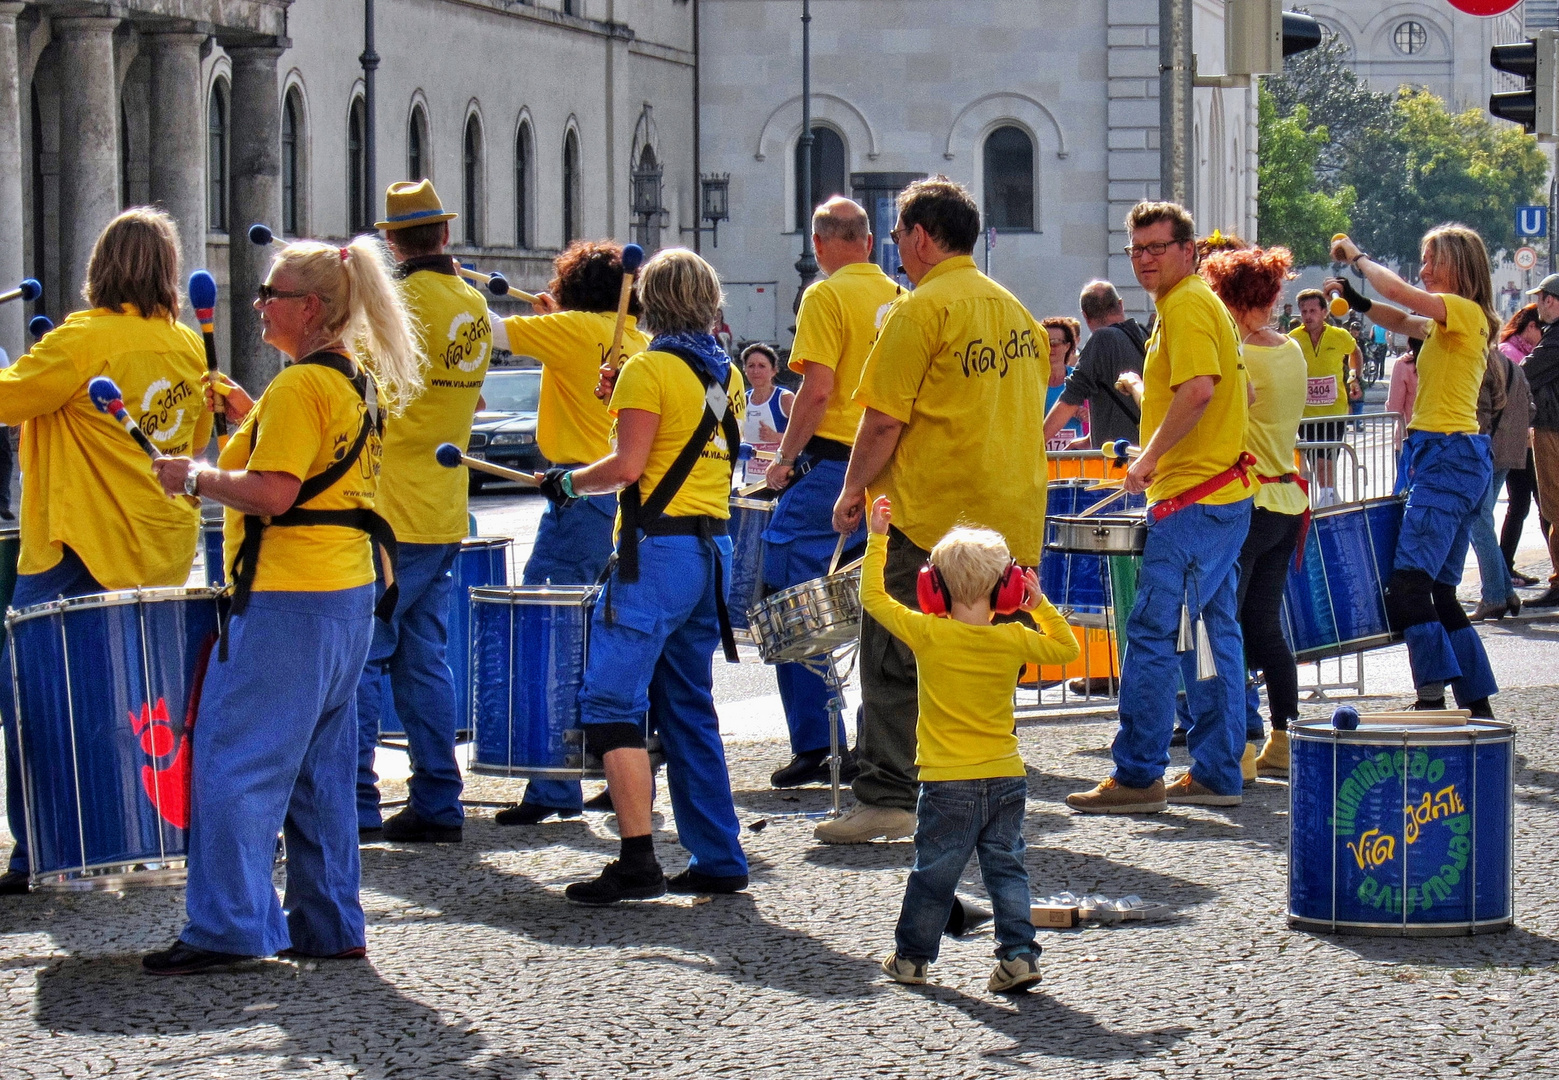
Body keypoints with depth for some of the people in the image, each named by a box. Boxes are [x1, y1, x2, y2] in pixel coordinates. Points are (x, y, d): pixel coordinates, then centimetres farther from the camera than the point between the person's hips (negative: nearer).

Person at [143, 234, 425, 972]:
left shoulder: (299, 387, -16)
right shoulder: (357, 381, 14)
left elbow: (271, 493, -23)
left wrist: (195, 476, -10)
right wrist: (254, 420, 18)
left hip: (288, 600, -10)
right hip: (349, 594, 10)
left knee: (233, 761, -6)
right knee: (320, 769, 13)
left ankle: (225, 928, -8)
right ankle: (329, 925, 16)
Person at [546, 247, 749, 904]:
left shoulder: (649, 369, -9)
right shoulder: (727, 375, 14)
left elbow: (627, 466, -15)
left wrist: (568, 482, 0)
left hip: (658, 551, -8)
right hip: (713, 549, 8)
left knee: (612, 701, -9)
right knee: (689, 708, 15)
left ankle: (637, 862, -18)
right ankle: (718, 860, 13)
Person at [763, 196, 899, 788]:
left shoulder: (826, 296, -9)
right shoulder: (898, 298, 10)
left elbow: (816, 389, -16)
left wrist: (785, 456, -6)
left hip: (833, 466, -7)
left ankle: (813, 748, -4)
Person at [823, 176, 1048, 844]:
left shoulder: (919, 312, -11)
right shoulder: (1015, 312, 13)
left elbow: (884, 420, -13)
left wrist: (853, 491, -1)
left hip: (931, 520, -7)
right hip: (1012, 524, 7)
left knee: (894, 663, 0)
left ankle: (886, 798, -3)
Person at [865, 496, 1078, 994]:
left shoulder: (927, 634, -10)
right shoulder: (1014, 640, -3)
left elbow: (873, 597, -1)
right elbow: (1066, 648, 14)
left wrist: (877, 540, 6)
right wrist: (1040, 605, 19)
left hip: (947, 783, -2)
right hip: (1006, 778, 2)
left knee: (934, 872, 8)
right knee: (1006, 868, 10)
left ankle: (912, 956, 19)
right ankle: (1019, 952, 1)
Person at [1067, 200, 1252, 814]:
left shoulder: (1185, 305, -12)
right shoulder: (1202, 304, 19)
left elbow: (1198, 390, -26)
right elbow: (1243, 392, 27)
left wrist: (1147, 460, -17)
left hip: (1193, 498, -11)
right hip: (1225, 493, 11)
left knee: (1151, 635, -9)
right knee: (1217, 632, 11)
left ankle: (1137, 776, -8)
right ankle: (1217, 774, 14)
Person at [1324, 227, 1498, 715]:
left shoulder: (1465, 311, -9)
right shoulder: (1446, 322, 18)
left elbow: (1401, 293, -20)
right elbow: (1403, 320, 28)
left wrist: (1358, 257, -5)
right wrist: (1356, 301, 10)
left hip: (1450, 457, -10)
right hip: (1446, 458, 10)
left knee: (1410, 582, -18)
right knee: (1440, 590, 10)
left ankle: (1433, 694, -23)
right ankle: (1477, 705, 10)